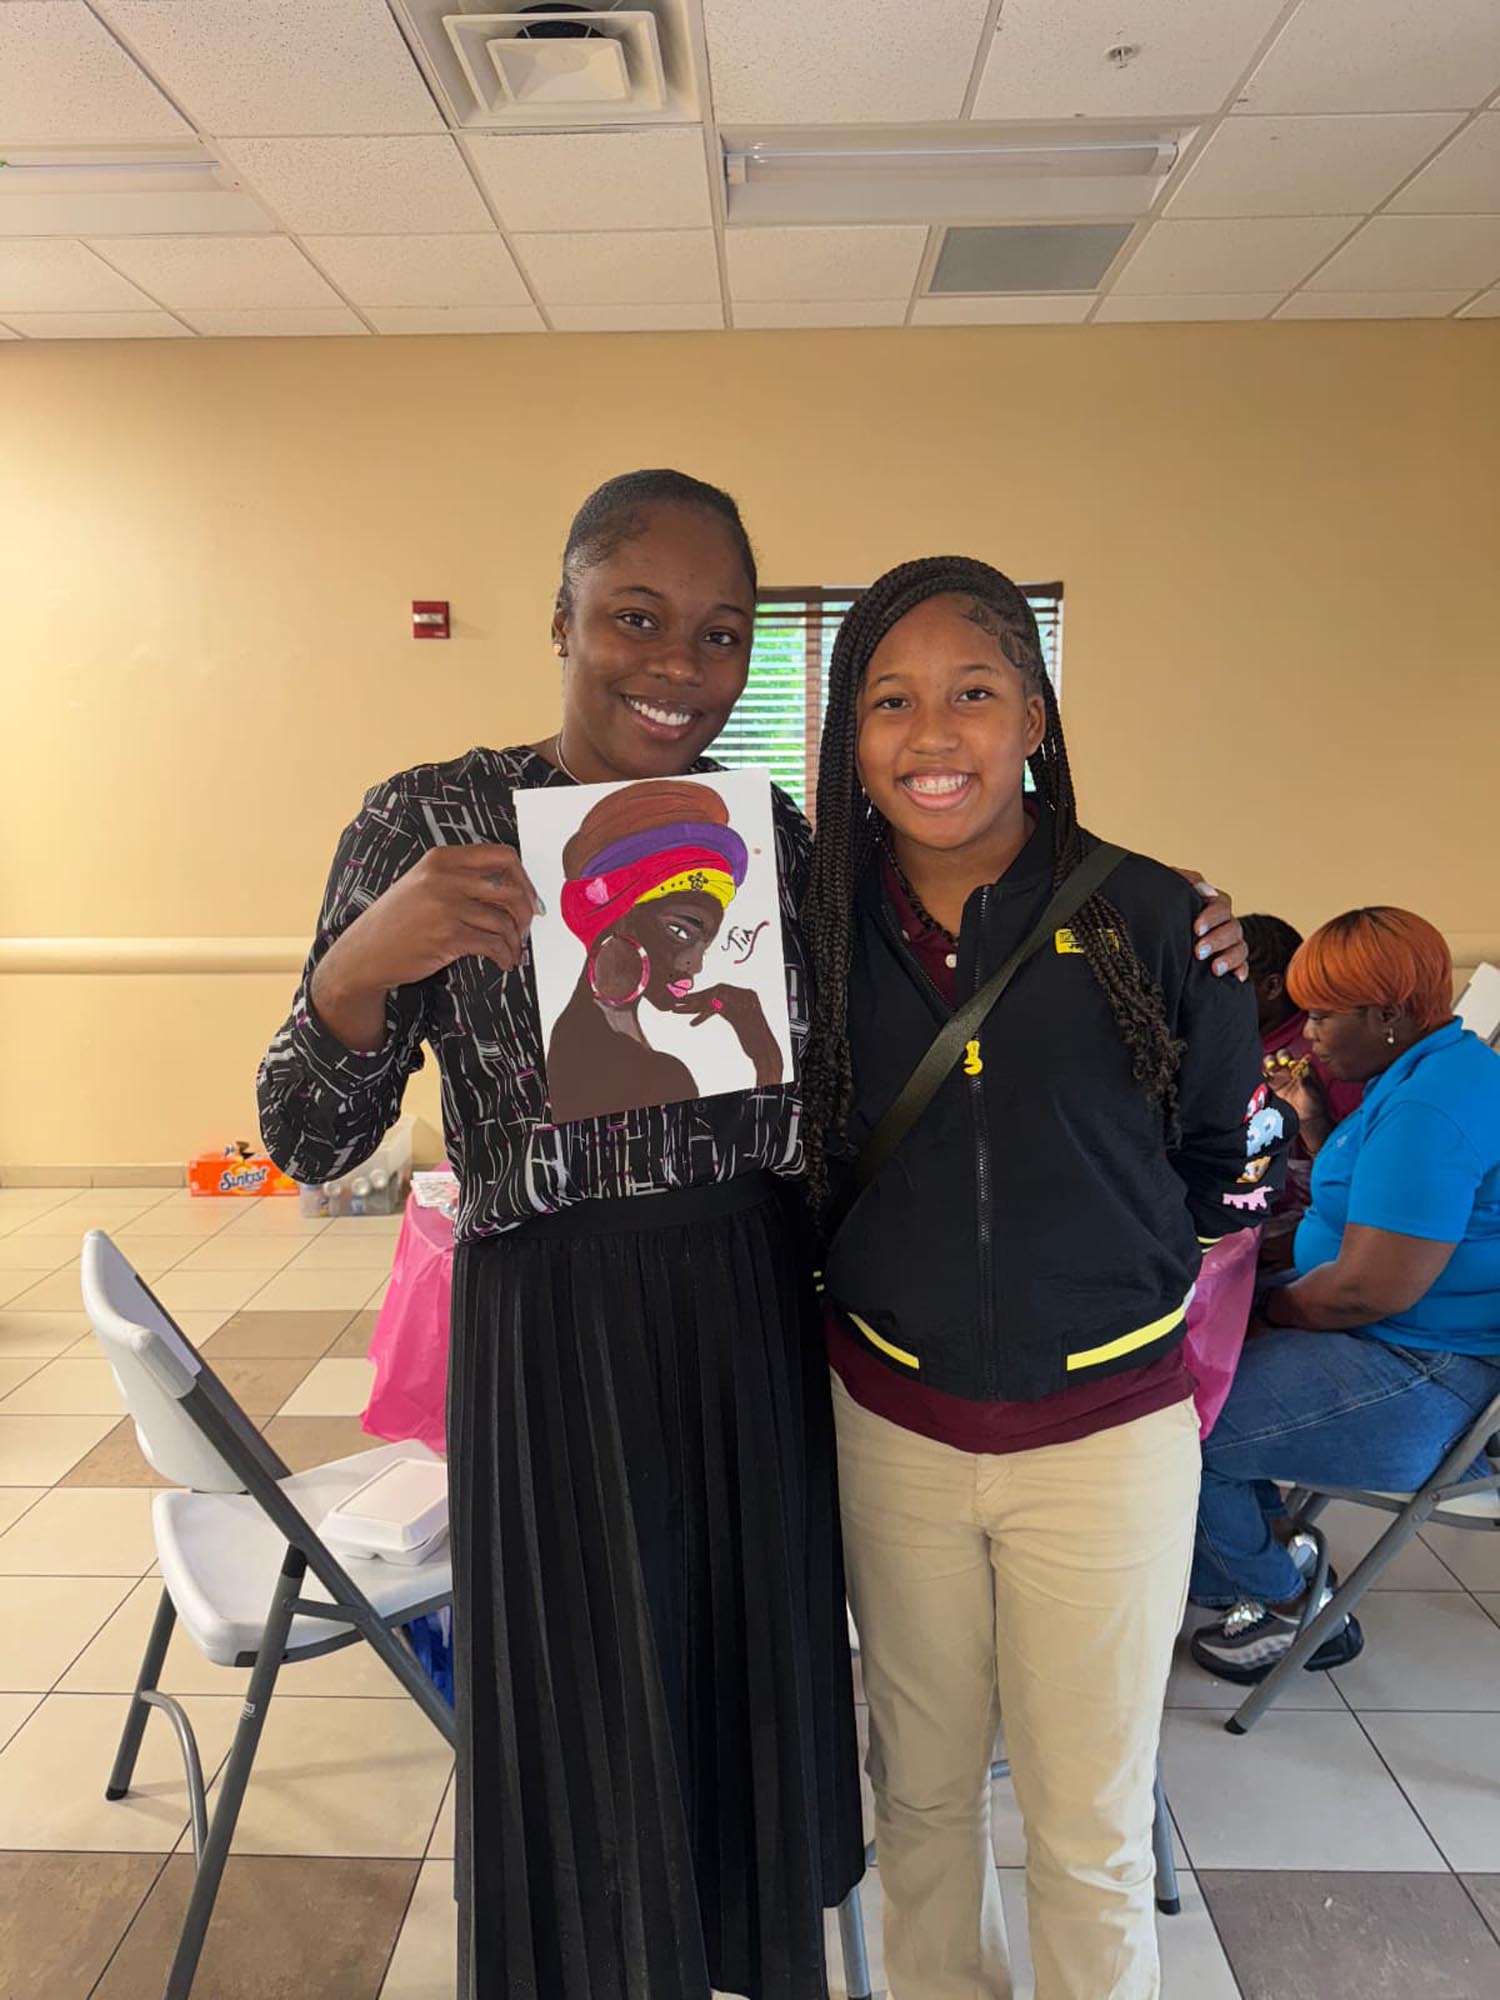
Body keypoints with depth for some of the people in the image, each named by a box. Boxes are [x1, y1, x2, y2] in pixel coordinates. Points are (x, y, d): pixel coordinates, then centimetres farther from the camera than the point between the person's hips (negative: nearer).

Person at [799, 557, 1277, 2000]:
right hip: (891, 1421, 3)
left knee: (1090, 1826, 14)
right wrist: (880, 1275, -2)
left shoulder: (1153, 918, -12)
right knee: (920, 1785, 22)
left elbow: (1229, 1167, 2)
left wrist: (1089, 1269, 3)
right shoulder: (822, 931, -6)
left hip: (1104, 1432, -2)